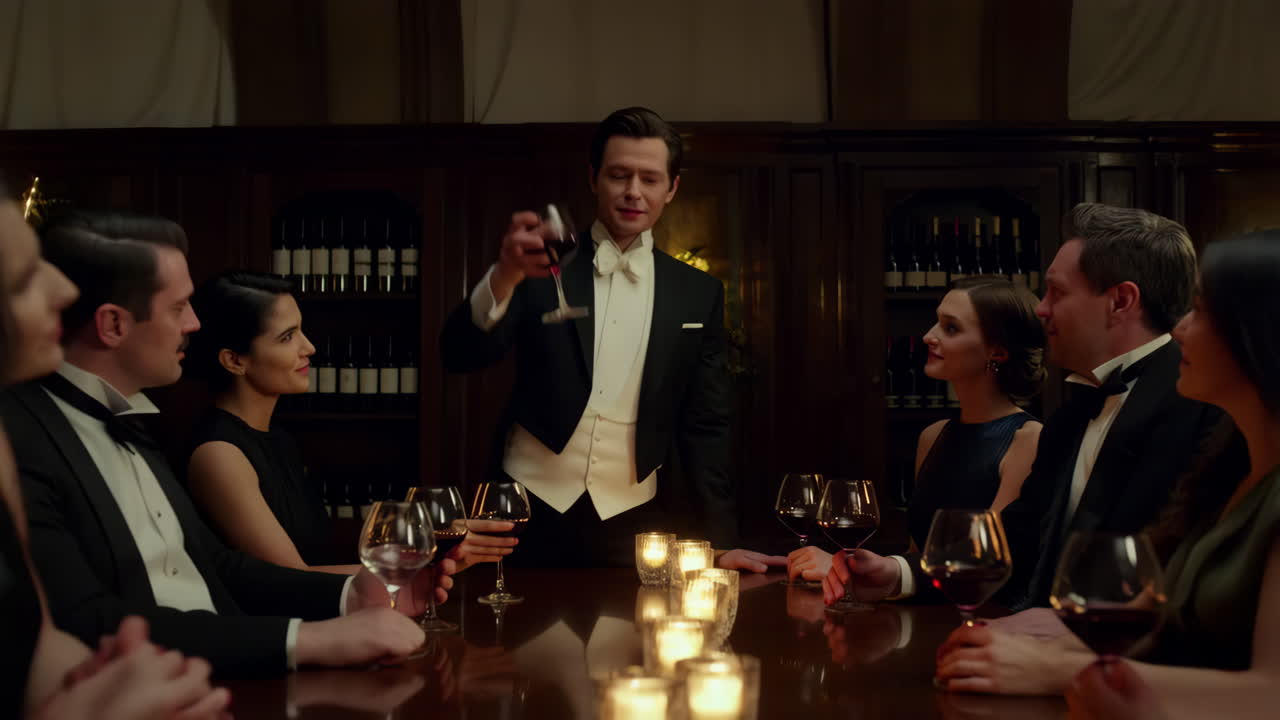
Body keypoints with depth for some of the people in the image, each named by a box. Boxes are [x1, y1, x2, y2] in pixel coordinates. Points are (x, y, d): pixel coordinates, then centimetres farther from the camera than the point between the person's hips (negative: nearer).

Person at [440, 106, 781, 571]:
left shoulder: (699, 295, 5)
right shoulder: (544, 270, 0)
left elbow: (704, 427, 7)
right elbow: (460, 357, -10)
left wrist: (720, 542, 1)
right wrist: (505, 277, -28)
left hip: (633, 523, 1)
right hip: (530, 513, -1)